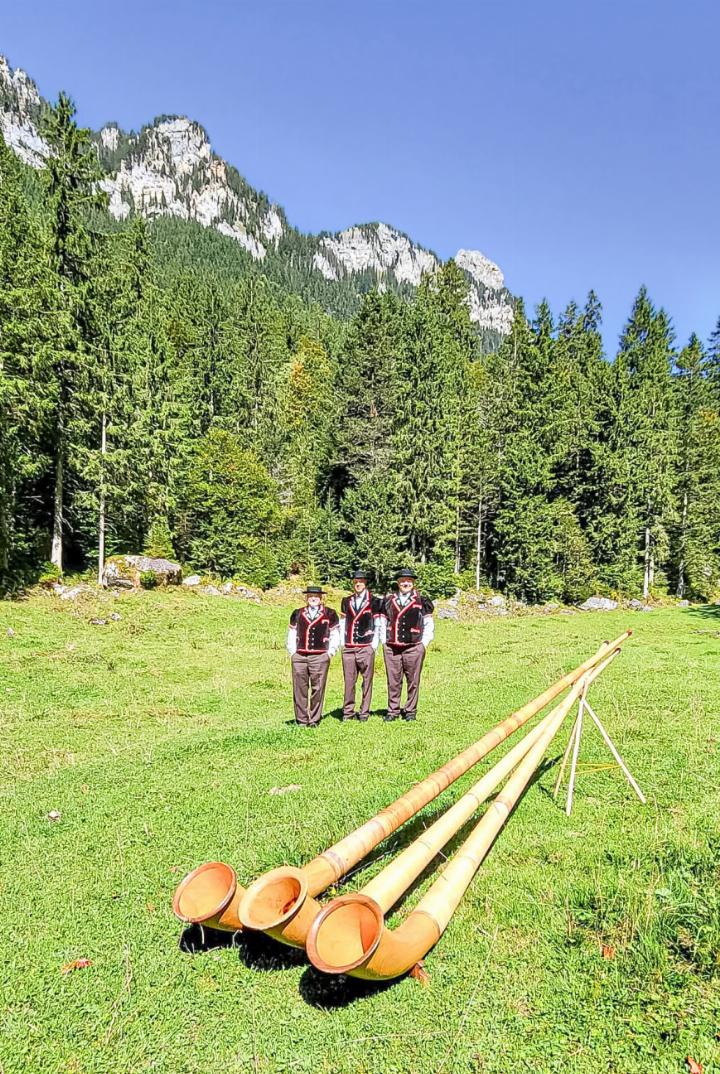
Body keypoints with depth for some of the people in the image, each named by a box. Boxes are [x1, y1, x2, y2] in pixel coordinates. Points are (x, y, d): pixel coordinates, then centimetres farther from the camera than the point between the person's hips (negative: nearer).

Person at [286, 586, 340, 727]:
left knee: (317, 689, 0)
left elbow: (335, 635, 8)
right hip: (299, 657, 2)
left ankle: (314, 720, 10)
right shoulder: (297, 613, 13)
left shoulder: (330, 613, 7)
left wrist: (329, 653, 0)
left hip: (320, 657, -2)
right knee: (299, 689, 1)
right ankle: (301, 720, 11)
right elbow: (291, 635, 15)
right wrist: (292, 653, 6)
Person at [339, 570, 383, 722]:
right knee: (349, 681, 3)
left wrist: (374, 645, -1)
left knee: (367, 681, 2)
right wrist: (342, 643, 7)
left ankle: (364, 712, 10)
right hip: (348, 648, 2)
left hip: (366, 648, -2)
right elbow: (342, 624, 13)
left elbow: (378, 625, 4)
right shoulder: (346, 601, 12)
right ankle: (348, 712, 11)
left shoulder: (374, 602, 2)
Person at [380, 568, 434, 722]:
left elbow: (429, 625, 5)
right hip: (391, 649, 2)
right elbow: (383, 623, 15)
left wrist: (423, 644, -1)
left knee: (413, 681, 4)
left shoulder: (422, 601, 3)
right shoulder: (388, 601, 10)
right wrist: (384, 642, 7)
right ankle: (393, 711, 14)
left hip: (414, 648, -1)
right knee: (393, 682, 4)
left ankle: (410, 711, 15)